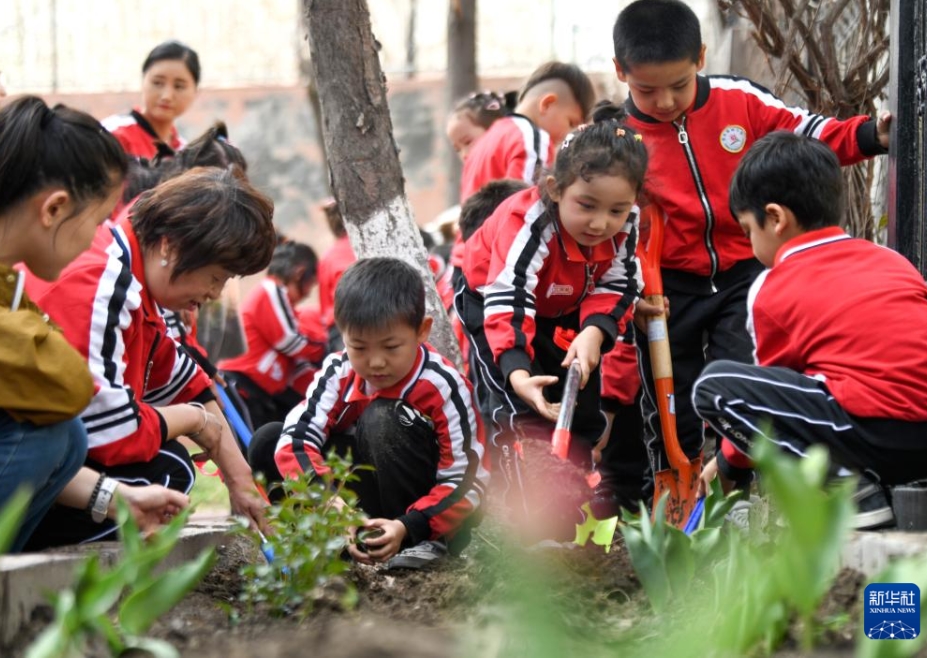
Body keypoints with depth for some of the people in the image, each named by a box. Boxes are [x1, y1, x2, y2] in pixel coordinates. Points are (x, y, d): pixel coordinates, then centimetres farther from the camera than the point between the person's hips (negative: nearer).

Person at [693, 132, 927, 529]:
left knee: (715, 385, 1)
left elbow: (771, 385, 16)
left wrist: (730, 465, 34)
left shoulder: (772, 290, 6)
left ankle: (841, 484, -8)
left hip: (872, 430, -8)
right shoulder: (893, 262, 22)